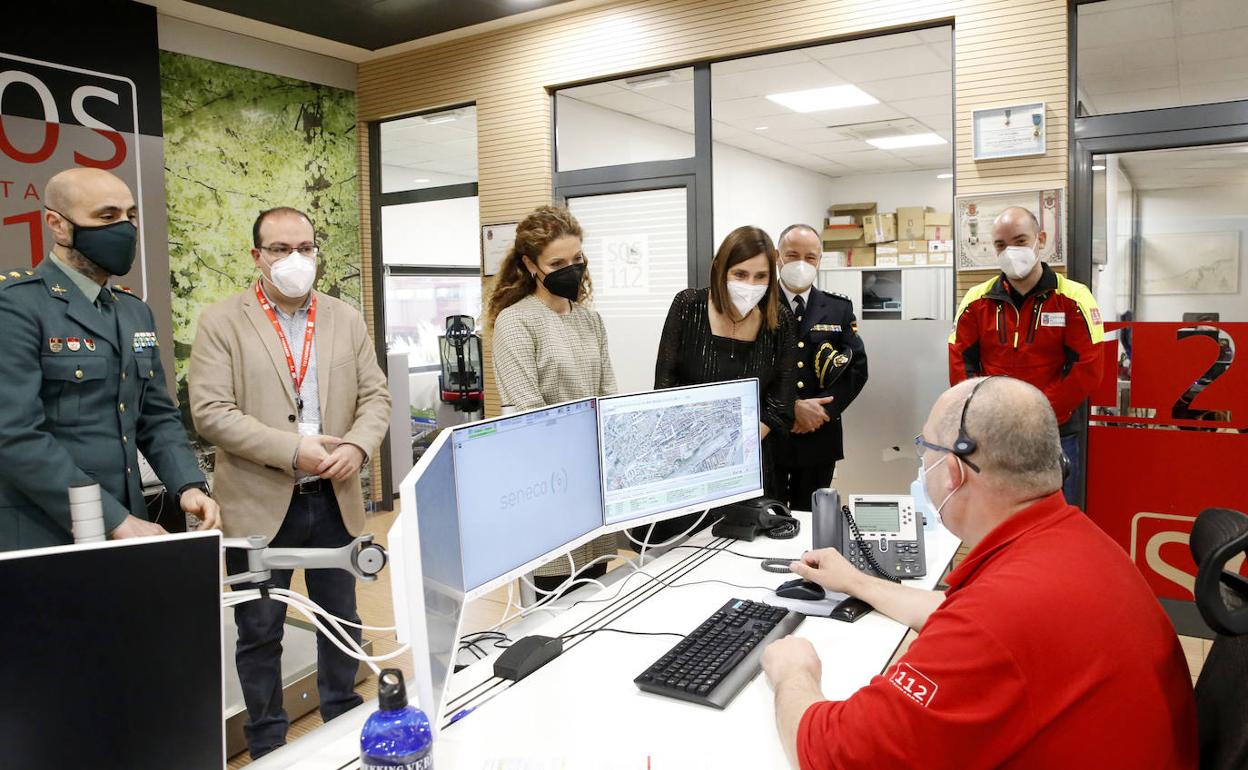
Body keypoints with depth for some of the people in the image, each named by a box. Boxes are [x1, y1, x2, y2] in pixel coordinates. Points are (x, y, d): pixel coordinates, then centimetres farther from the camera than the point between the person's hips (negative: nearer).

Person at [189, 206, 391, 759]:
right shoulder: (221, 323, -4)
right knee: (260, 632, 10)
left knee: (342, 622, 16)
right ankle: (267, 745, 29)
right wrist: (293, 450, -19)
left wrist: (357, 446, -14)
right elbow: (211, 412, -12)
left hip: (335, 501, 4)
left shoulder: (346, 319, 7)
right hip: (260, 505, -3)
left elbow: (375, 397, 6)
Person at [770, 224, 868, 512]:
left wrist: (823, 409, -11)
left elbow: (857, 367, 3)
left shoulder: (839, 309, 7)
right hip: (766, 434, -2)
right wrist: (793, 407, -15)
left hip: (819, 437, 3)